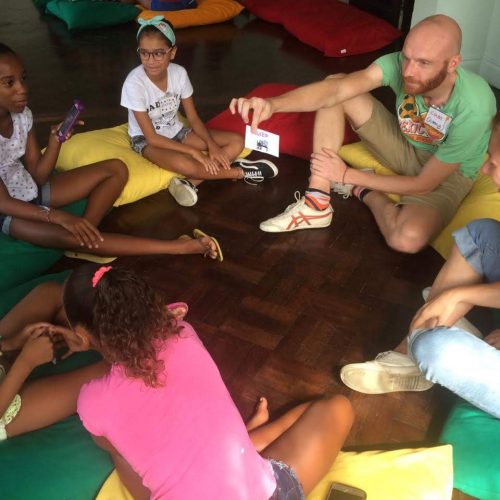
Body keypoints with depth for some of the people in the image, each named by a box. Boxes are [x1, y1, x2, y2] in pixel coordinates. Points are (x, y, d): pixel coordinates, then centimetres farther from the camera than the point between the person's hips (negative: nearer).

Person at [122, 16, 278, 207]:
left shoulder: (179, 73, -12)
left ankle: (190, 182, -23)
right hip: (146, 140, -6)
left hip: (176, 131, 6)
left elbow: (193, 118, -3)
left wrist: (212, 145, -20)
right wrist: (194, 151, -26)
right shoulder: (134, 83, -25)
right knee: (184, 163, -39)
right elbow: (151, 137, -23)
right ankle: (240, 172, -15)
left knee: (236, 142, -9)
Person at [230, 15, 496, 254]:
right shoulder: (399, 64, -25)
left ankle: (364, 191, -2)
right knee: (336, 87, -18)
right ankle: (317, 204, -17)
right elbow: (335, 89, -37)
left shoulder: (473, 108, -35)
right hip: (405, 146, 4)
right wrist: (273, 104, -56)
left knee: (407, 239, -38)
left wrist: (348, 176, -23)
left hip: (447, 174, -4)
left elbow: (425, 184, -26)